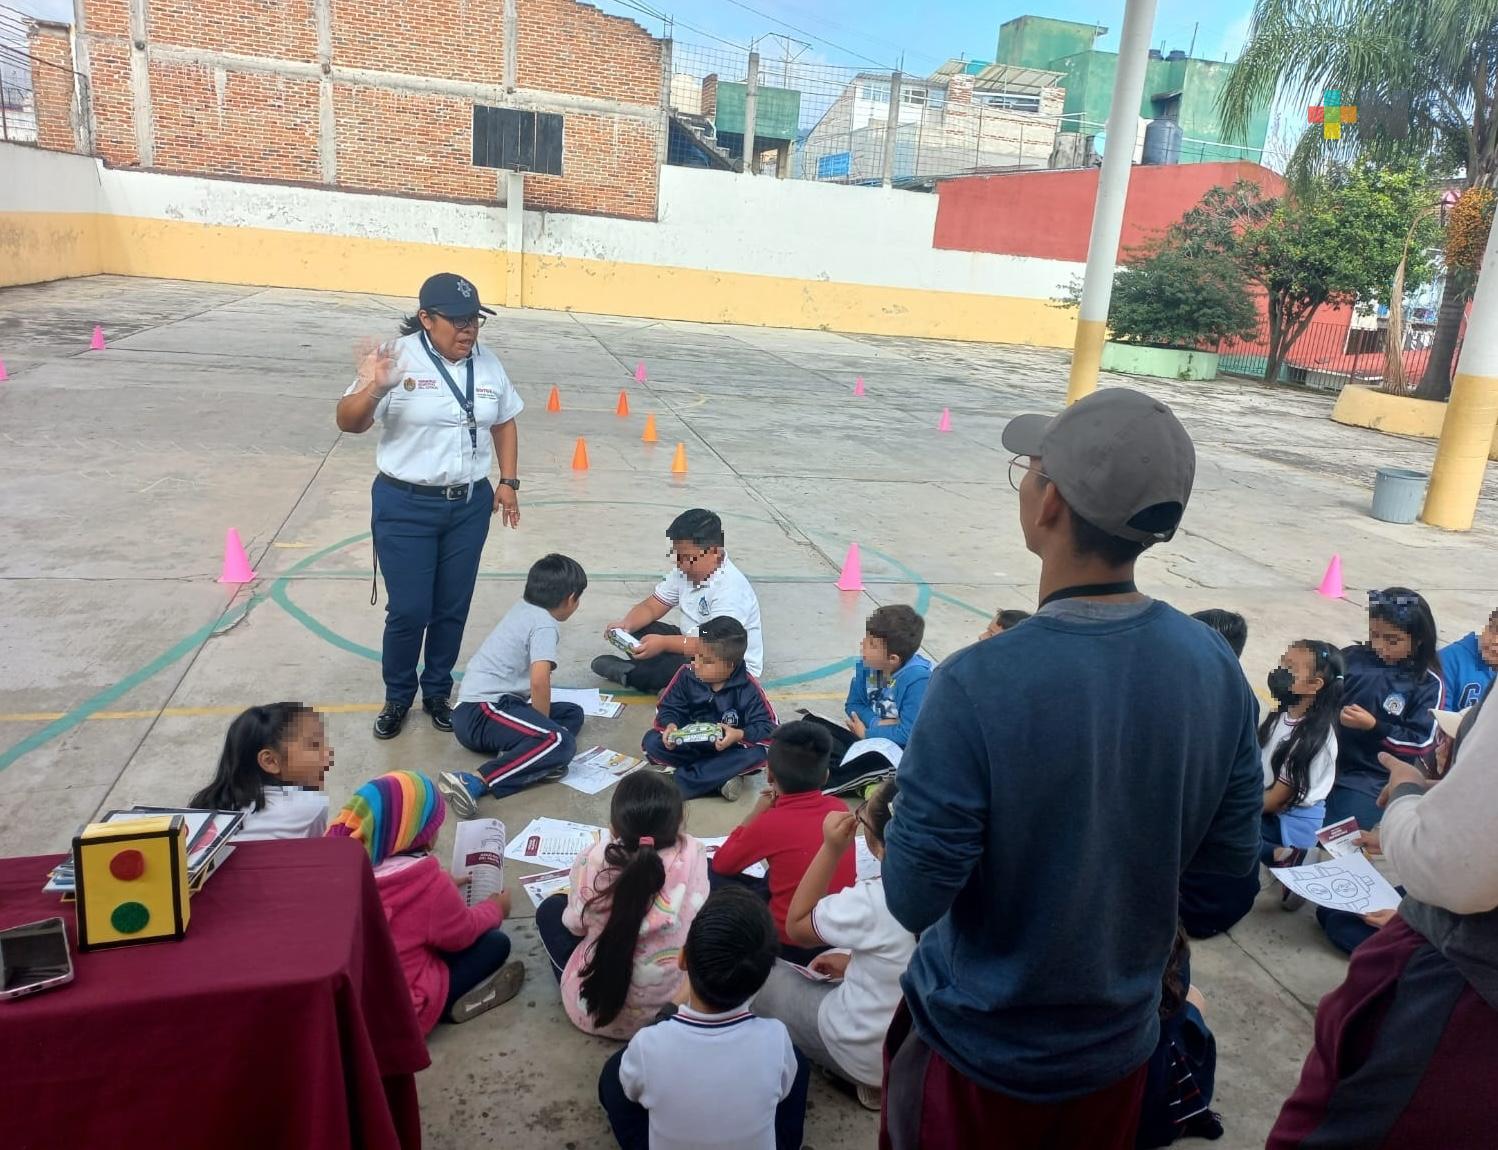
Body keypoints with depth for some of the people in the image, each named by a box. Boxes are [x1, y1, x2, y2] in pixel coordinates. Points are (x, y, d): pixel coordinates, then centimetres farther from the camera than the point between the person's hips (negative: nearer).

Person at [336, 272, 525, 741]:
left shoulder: (487, 363, 3)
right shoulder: (399, 358, -13)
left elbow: (504, 422, 15)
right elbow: (349, 423, -17)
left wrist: (509, 481, 8)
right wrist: (373, 389, -37)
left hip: (469, 505, 4)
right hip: (406, 507, -4)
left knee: (453, 608, 12)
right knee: (409, 611, 0)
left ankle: (437, 693, 31)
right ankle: (397, 699, 24)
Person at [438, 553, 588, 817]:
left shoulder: (521, 608, 19)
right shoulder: (545, 625, -9)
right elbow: (539, 681, -22)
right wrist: (545, 728, -8)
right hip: (482, 712, -10)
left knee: (573, 713, 15)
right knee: (560, 742, -28)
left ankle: (524, 757, -14)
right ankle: (474, 782, -34)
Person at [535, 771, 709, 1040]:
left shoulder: (592, 862, -23)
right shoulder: (693, 854, -19)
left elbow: (575, 925, -5)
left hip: (595, 1009, -1)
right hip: (676, 1008, 2)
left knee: (551, 909, 21)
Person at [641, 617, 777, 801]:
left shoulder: (748, 688, -17)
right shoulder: (686, 675, -10)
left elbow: (766, 727, -18)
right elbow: (669, 708, -4)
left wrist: (740, 735, -37)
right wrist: (670, 726, -27)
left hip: (728, 749, -2)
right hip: (690, 746, 2)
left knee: (758, 753, -33)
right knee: (651, 741, -21)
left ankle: (682, 783, -30)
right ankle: (721, 776, -25)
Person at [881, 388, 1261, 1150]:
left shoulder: (977, 686, -31)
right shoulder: (1217, 668, -14)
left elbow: (913, 899, -24)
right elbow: (1230, 858, -3)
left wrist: (916, 801, -6)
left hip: (980, 1048, -4)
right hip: (1120, 1041, 4)